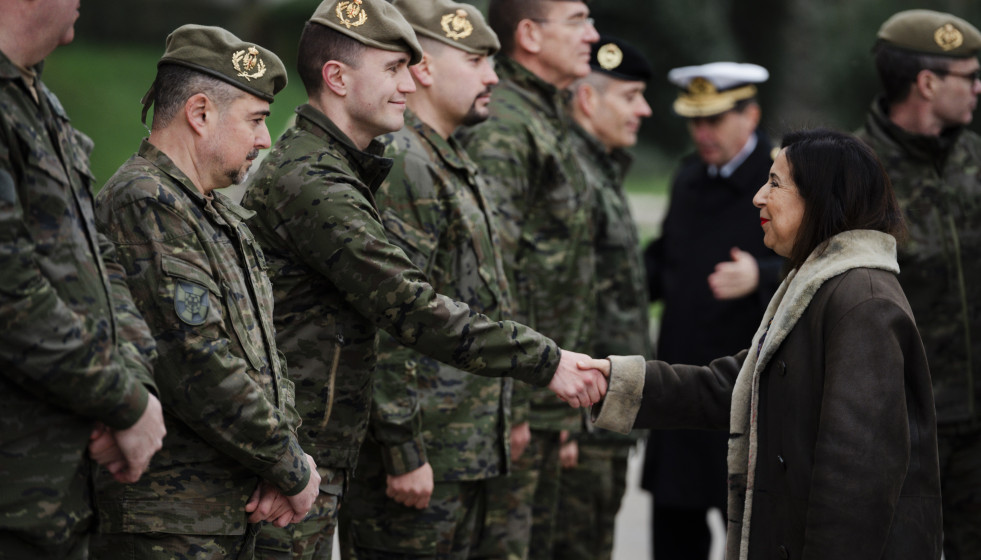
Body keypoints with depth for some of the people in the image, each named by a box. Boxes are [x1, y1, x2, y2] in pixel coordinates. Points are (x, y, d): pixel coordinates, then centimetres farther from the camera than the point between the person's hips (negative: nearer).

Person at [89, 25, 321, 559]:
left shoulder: (225, 216, 16)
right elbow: (199, 368, -22)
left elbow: (264, 350, 17)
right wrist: (293, 469, -12)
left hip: (233, 514, 9)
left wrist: (283, 463, -1)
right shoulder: (144, 205, -16)